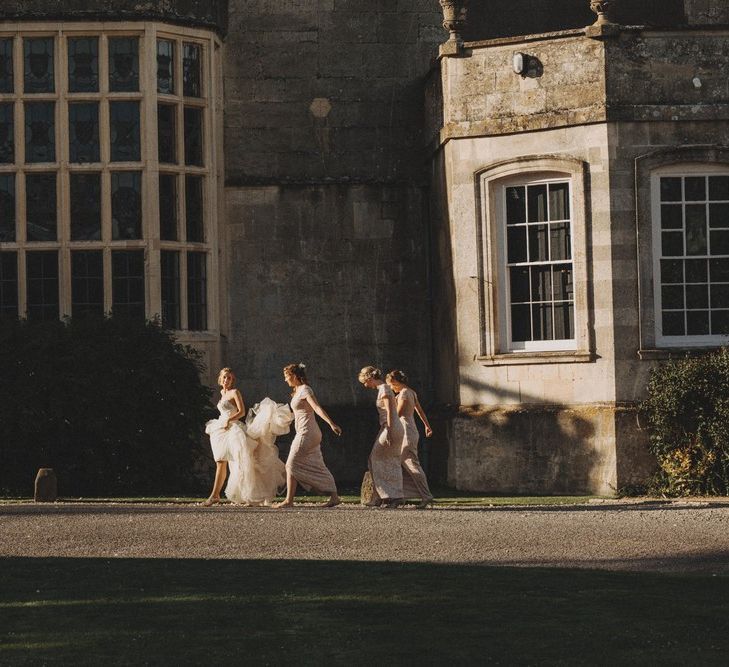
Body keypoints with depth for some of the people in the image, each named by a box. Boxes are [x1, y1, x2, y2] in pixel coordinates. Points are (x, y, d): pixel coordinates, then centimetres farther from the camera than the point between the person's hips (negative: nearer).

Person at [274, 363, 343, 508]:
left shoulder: (305, 390, -11)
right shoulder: (297, 391, 17)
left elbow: (317, 408, -22)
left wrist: (331, 423, -30)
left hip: (306, 433, -10)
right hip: (310, 434, 10)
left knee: (292, 465, -7)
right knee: (317, 466, 8)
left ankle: (289, 500, -7)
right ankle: (334, 496, 6)